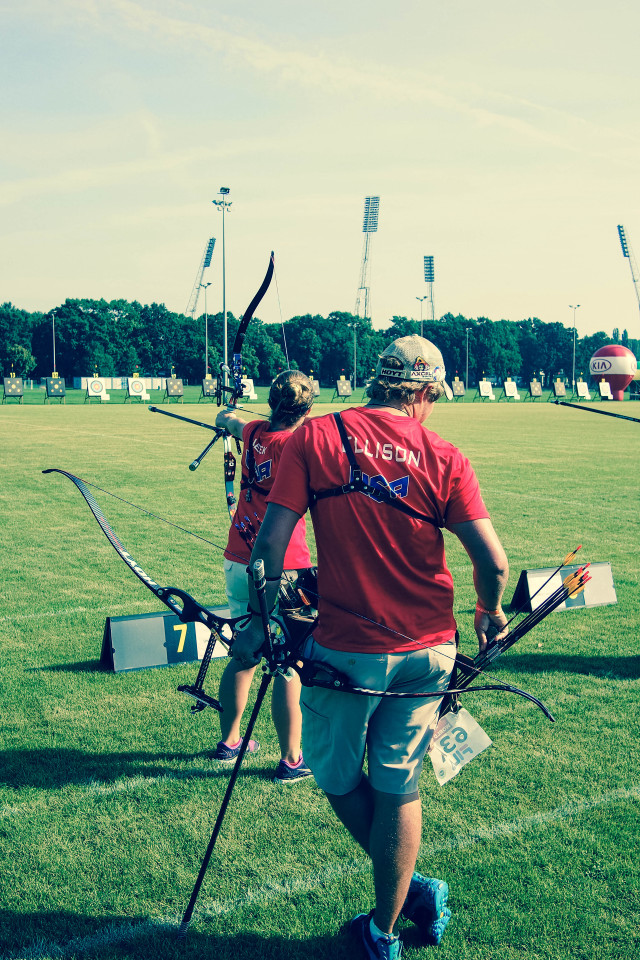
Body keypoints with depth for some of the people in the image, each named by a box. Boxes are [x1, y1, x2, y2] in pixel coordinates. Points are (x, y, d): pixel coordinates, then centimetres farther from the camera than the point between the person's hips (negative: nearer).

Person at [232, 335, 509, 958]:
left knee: (338, 777, 22)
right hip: (425, 653, 2)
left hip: (345, 651, -2)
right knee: (398, 790, 16)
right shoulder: (444, 458, -5)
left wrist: (258, 621, 3)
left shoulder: (315, 437, -6)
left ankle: (412, 890, 31)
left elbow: (271, 540, -10)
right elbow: (492, 562, -10)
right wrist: (490, 613, 11)